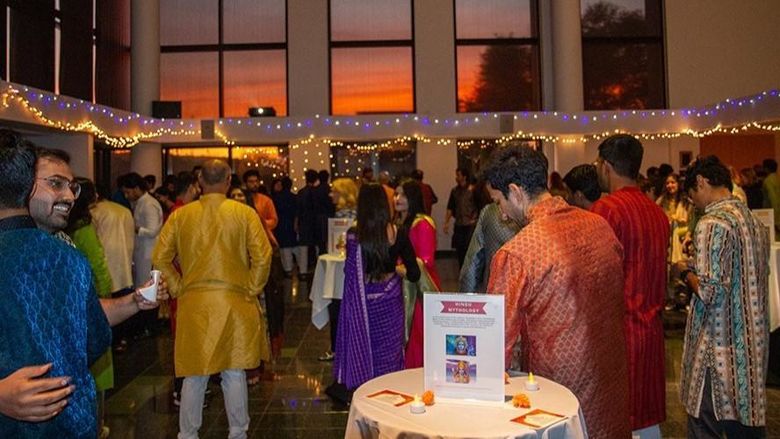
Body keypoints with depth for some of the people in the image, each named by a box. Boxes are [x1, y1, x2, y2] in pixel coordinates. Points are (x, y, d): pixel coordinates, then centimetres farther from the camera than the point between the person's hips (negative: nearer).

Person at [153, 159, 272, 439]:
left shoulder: (180, 215, 1)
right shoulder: (244, 213, -4)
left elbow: (160, 259, 1)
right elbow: (262, 257, -9)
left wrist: (179, 289, 8)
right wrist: (251, 290, 1)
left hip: (193, 304, 1)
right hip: (235, 303, -1)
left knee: (194, 376, 12)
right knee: (234, 373, 11)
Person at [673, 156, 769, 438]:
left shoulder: (712, 224, -18)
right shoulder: (754, 220, 9)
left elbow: (710, 291, -24)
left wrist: (685, 273, -5)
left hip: (719, 348, -9)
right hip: (753, 344, 9)